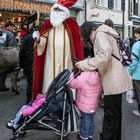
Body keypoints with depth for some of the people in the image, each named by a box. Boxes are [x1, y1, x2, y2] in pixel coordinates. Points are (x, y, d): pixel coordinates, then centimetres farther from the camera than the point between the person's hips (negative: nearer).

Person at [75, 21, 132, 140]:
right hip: (117, 80, 10)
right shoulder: (106, 34, 20)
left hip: (113, 80, -10)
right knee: (115, 111, 19)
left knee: (110, 113, -1)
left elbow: (104, 55, -24)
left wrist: (85, 64, -17)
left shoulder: (100, 34, -9)